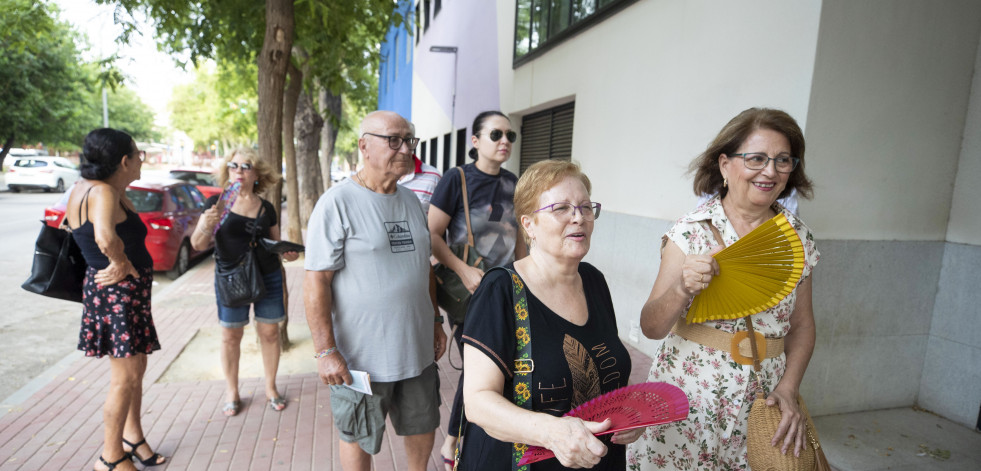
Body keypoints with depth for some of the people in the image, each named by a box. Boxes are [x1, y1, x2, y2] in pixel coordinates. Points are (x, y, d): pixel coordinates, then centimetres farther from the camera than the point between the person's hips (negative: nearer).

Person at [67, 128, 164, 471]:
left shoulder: (85, 187, 6)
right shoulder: (103, 192, -22)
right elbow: (105, 238, -41)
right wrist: (121, 262, -22)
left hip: (127, 292, 10)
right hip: (117, 292, -10)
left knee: (135, 369, 21)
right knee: (125, 378, 3)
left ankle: (132, 436, 37)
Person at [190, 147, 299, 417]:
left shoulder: (266, 208, 4)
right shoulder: (217, 203, -1)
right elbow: (198, 245, -4)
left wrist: (288, 253, -9)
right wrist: (207, 225, -24)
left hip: (268, 277, 2)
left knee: (270, 333, 7)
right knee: (230, 335, 7)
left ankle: (270, 388, 24)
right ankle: (231, 392, 25)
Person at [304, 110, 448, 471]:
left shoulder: (411, 200, 7)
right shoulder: (337, 202, -14)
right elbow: (316, 281, -16)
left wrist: (436, 322, 14)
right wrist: (325, 351, -18)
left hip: (418, 350, 6)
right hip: (361, 357, -6)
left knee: (423, 428, 21)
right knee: (358, 440, 14)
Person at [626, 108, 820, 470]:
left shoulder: (799, 239, 1)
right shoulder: (691, 231, -11)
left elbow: (801, 326, 10)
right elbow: (651, 328, -11)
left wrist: (788, 388, -3)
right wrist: (681, 290, -29)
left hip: (763, 402, 3)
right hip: (688, 395, -2)